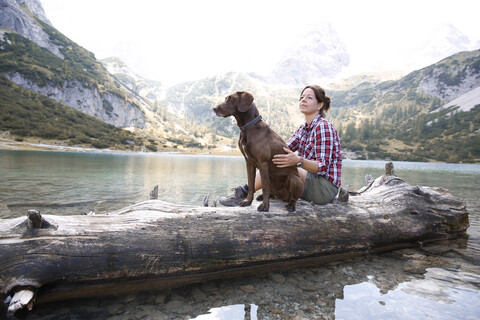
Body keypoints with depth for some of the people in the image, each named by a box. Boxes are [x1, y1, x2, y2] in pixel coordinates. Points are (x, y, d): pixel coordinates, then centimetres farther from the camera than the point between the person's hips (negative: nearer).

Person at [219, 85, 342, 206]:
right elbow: (284, 149, 3)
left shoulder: (323, 127, -15)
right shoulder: (303, 128, 12)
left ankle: (244, 192, -11)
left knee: (277, 165, -20)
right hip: (313, 180, 9)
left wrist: (298, 161, -40)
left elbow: (323, 166, -23)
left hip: (326, 188, -9)